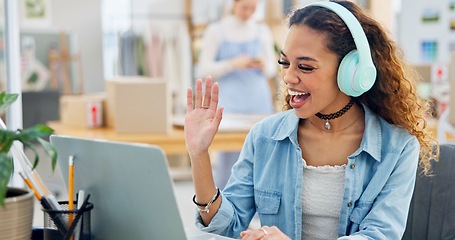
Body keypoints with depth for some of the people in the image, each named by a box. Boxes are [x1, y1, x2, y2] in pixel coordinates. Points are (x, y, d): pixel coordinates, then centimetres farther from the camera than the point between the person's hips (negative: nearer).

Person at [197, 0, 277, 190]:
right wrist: (233, 64, -15)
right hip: (230, 101, -3)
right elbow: (205, 69, -2)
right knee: (227, 157, -9)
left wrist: (264, 65, -9)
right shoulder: (217, 30, 2)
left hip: (259, 101, 3)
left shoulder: (262, 31, 10)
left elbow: (271, 70, 13)